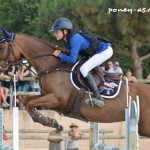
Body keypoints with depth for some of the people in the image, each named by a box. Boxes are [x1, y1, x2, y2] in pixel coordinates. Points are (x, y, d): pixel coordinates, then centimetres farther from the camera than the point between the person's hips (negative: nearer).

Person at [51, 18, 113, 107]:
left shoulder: (75, 38, -25)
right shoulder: (68, 40, 4)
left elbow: (72, 59, -27)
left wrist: (60, 55, -15)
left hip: (105, 51, -10)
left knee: (84, 69, -20)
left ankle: (98, 98, -25)